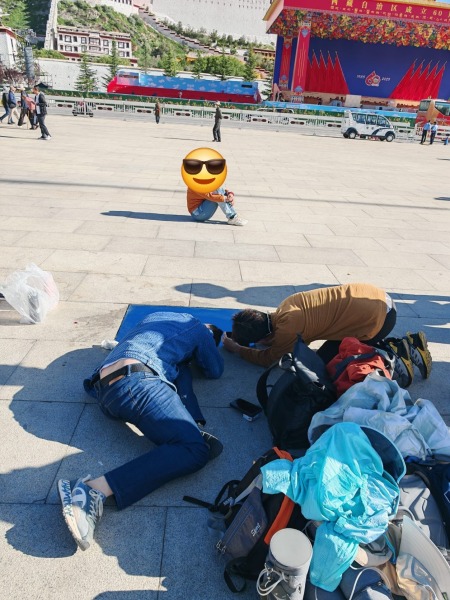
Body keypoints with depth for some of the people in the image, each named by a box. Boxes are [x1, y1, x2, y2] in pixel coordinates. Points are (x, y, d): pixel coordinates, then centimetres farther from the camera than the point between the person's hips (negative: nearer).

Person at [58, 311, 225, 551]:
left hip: (105, 391, 9)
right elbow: (215, 371, 28)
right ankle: (96, 489, -26)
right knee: (196, 450, -16)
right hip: (137, 380, -9)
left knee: (182, 369, 24)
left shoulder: (156, 316, 39)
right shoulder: (200, 330, 19)